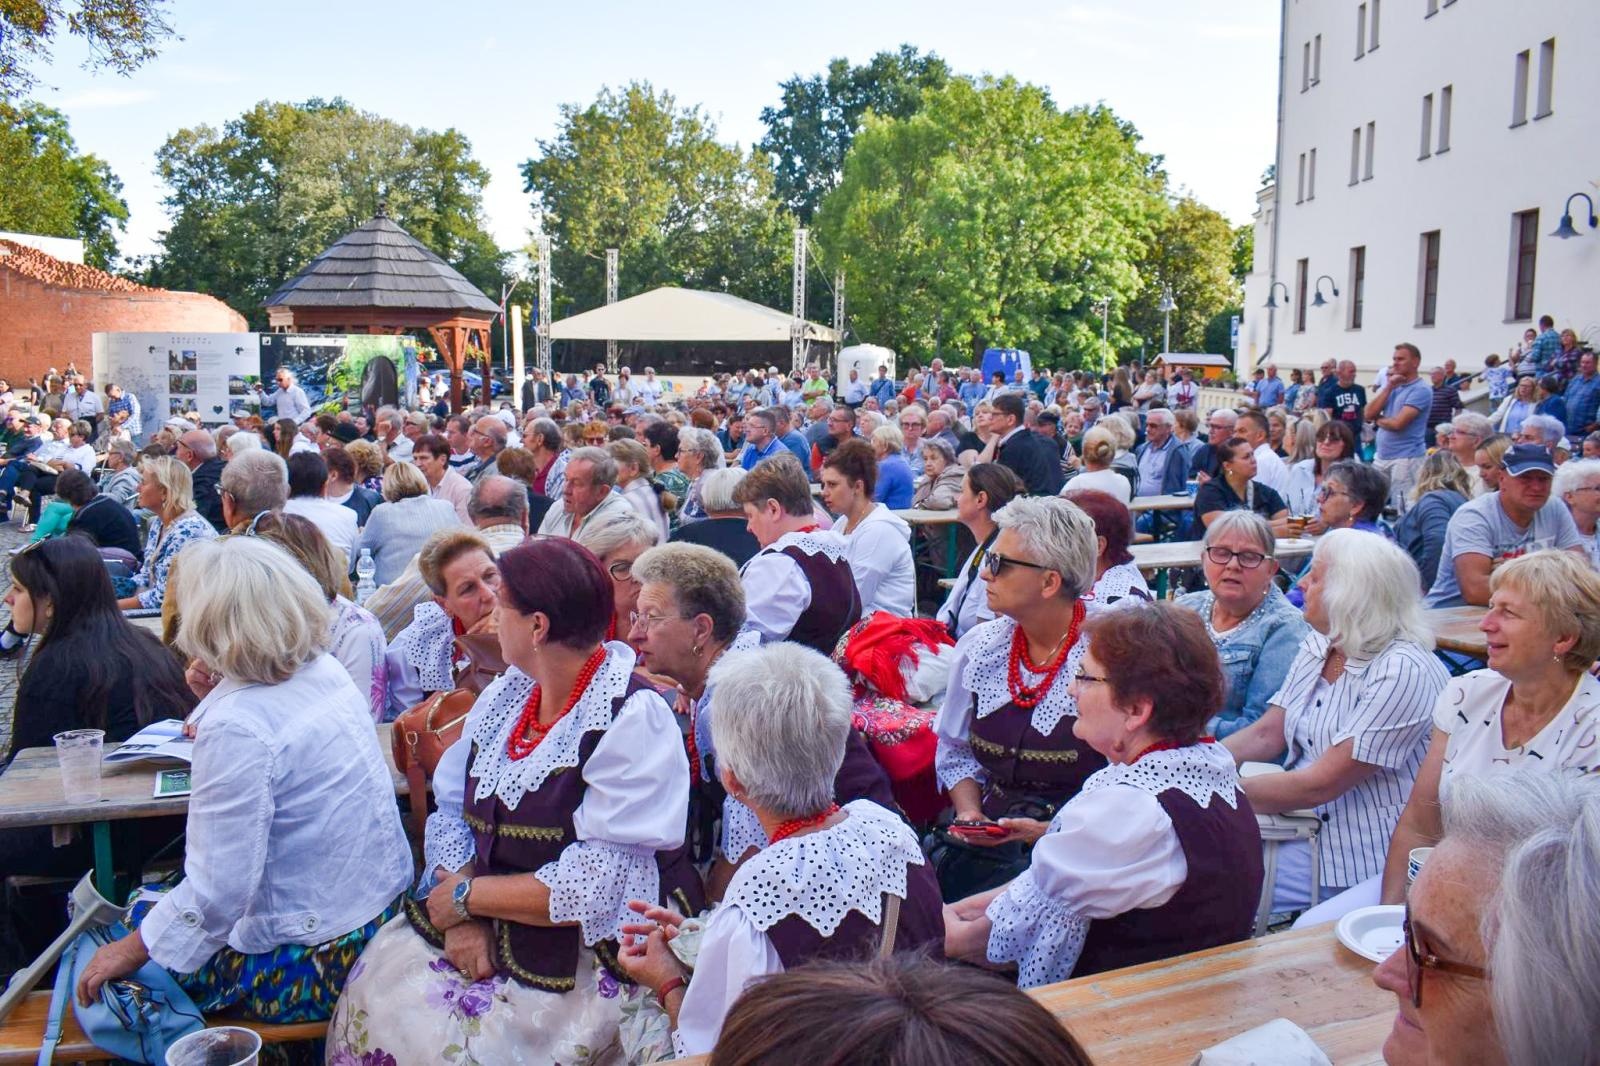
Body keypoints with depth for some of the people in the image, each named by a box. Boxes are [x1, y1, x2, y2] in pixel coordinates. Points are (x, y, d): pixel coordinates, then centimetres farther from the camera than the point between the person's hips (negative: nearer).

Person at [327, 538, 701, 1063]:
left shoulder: (632, 720, -18)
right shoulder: (508, 692, 6)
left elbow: (595, 890, -22)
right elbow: (451, 810, 6)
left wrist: (466, 896, -12)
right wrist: (464, 918, -11)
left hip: (587, 956, -7)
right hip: (488, 933, 7)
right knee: (376, 988, -9)